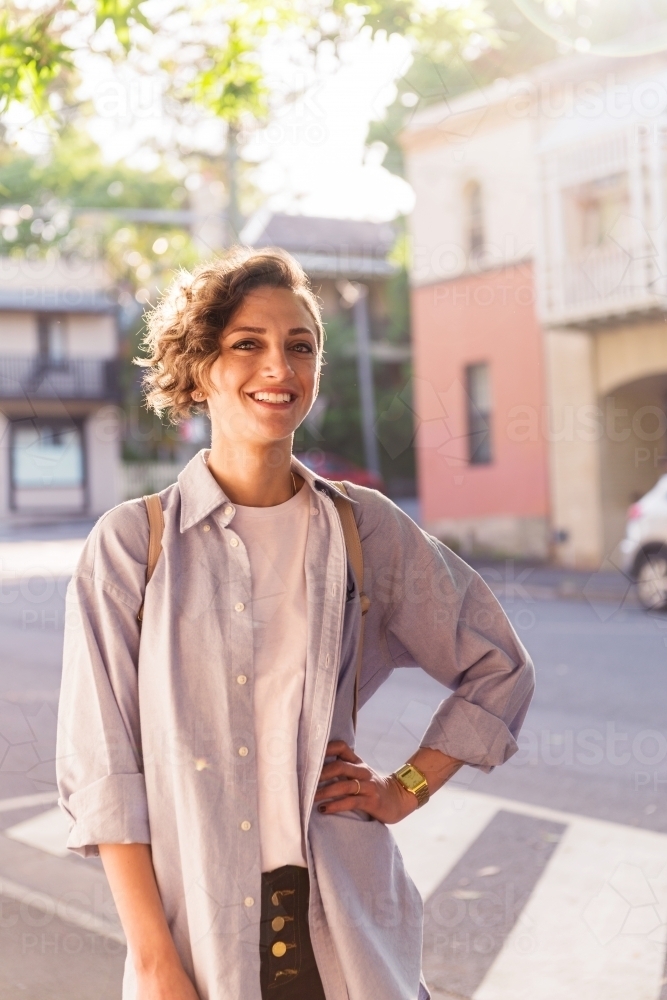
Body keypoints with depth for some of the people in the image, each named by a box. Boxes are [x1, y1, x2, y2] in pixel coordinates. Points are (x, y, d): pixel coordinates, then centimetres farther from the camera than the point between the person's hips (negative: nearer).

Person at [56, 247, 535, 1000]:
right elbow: (102, 768, -6)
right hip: (196, 927, -1)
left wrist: (406, 789, 3)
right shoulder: (130, 543, -4)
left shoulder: (366, 529, 1)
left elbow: (498, 671, 13)